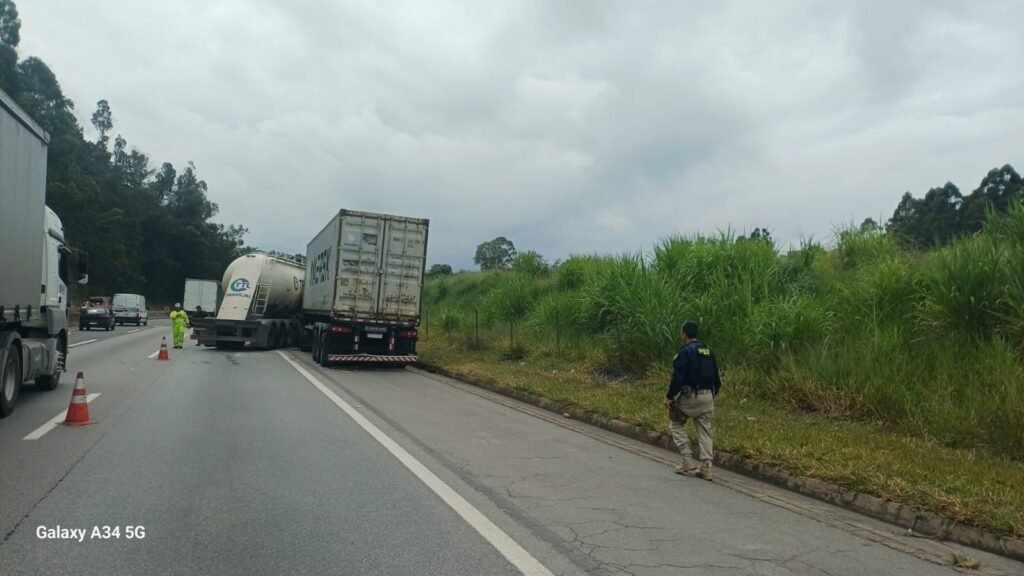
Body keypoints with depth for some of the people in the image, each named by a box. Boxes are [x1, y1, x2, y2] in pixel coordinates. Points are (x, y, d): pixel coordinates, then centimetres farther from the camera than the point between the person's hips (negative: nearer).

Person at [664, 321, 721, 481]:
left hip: (690, 396, -6)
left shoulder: (685, 352, -12)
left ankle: (688, 461, 5)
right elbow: (716, 376, 15)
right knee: (704, 431, 10)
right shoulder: (708, 351, 11)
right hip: (707, 396, 6)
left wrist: (669, 397, -11)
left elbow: (677, 377, -18)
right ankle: (706, 468, 8)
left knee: (676, 424, 12)